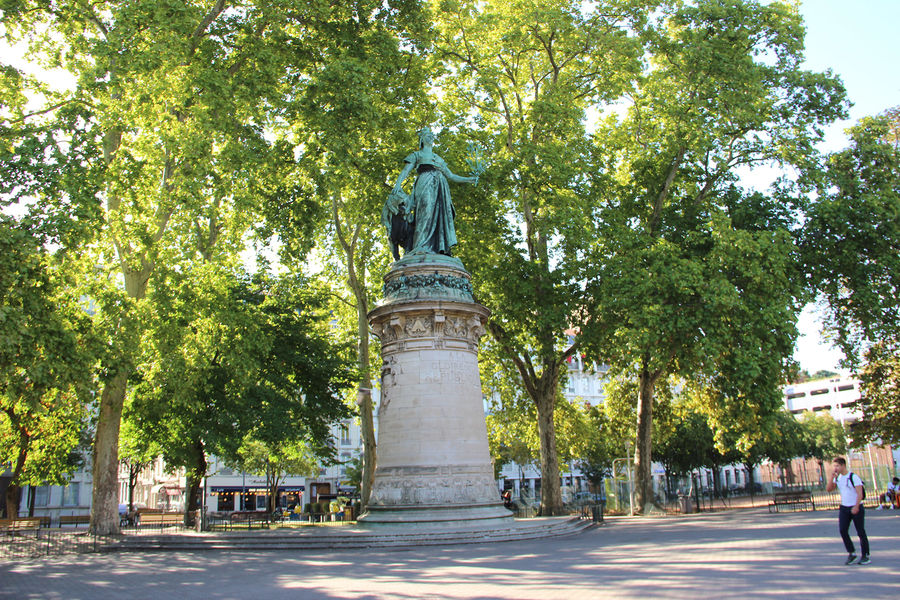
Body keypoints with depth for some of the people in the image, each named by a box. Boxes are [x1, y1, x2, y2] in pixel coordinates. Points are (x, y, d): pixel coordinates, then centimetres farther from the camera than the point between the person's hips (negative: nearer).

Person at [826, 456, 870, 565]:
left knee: (861, 532, 2)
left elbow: (860, 494, -17)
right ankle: (851, 553, 4)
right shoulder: (837, 478, 7)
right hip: (844, 508, 5)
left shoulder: (853, 477, -13)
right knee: (842, 530, -7)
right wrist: (832, 477, -9)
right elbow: (829, 489, 2)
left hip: (856, 508, -5)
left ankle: (865, 556, 14)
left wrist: (856, 507, -27)